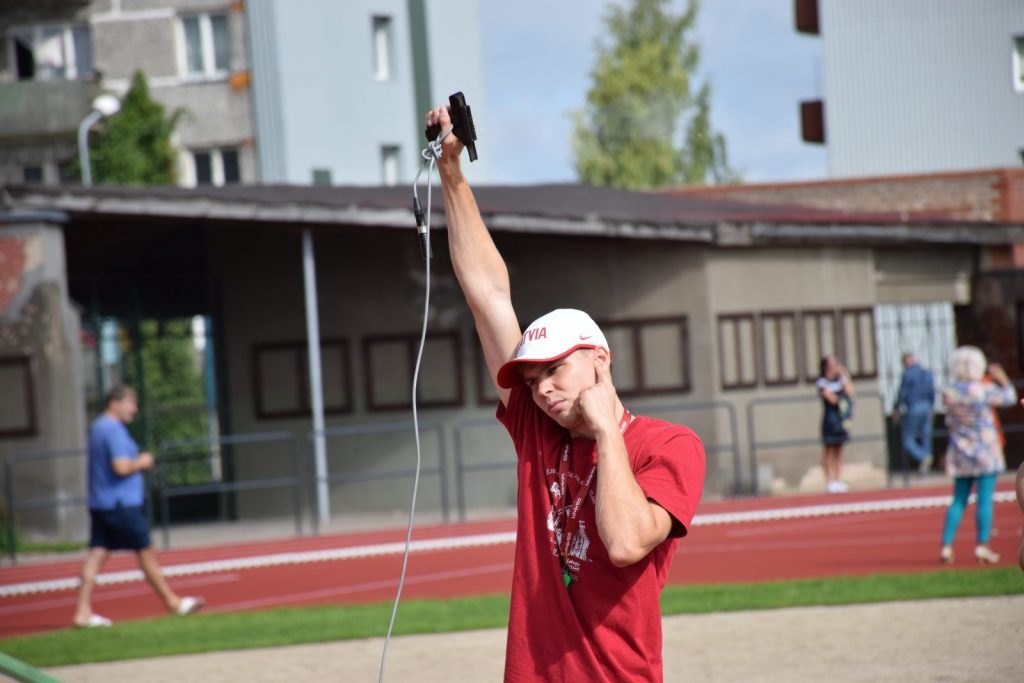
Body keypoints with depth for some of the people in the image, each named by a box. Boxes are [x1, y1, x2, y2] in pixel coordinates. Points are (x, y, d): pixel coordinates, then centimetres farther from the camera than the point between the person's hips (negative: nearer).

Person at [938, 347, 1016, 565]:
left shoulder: (948, 393, -1)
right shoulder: (984, 390, -12)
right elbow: (1010, 397, 3)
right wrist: (1002, 379, 19)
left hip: (960, 453, 5)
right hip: (985, 452, -5)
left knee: (958, 501, 11)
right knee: (985, 499, -2)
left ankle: (946, 546, 4)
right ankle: (982, 546, -5)